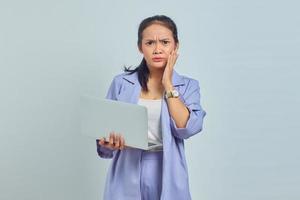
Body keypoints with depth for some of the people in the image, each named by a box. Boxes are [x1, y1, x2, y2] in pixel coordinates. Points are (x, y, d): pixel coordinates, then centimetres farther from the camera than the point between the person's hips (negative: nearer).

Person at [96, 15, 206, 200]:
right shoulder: (121, 83, 2)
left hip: (168, 176, 0)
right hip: (127, 176, 1)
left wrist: (168, 84, -10)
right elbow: (104, 132, 4)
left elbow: (186, 128, -14)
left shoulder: (188, 86, 2)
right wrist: (109, 142, -18)